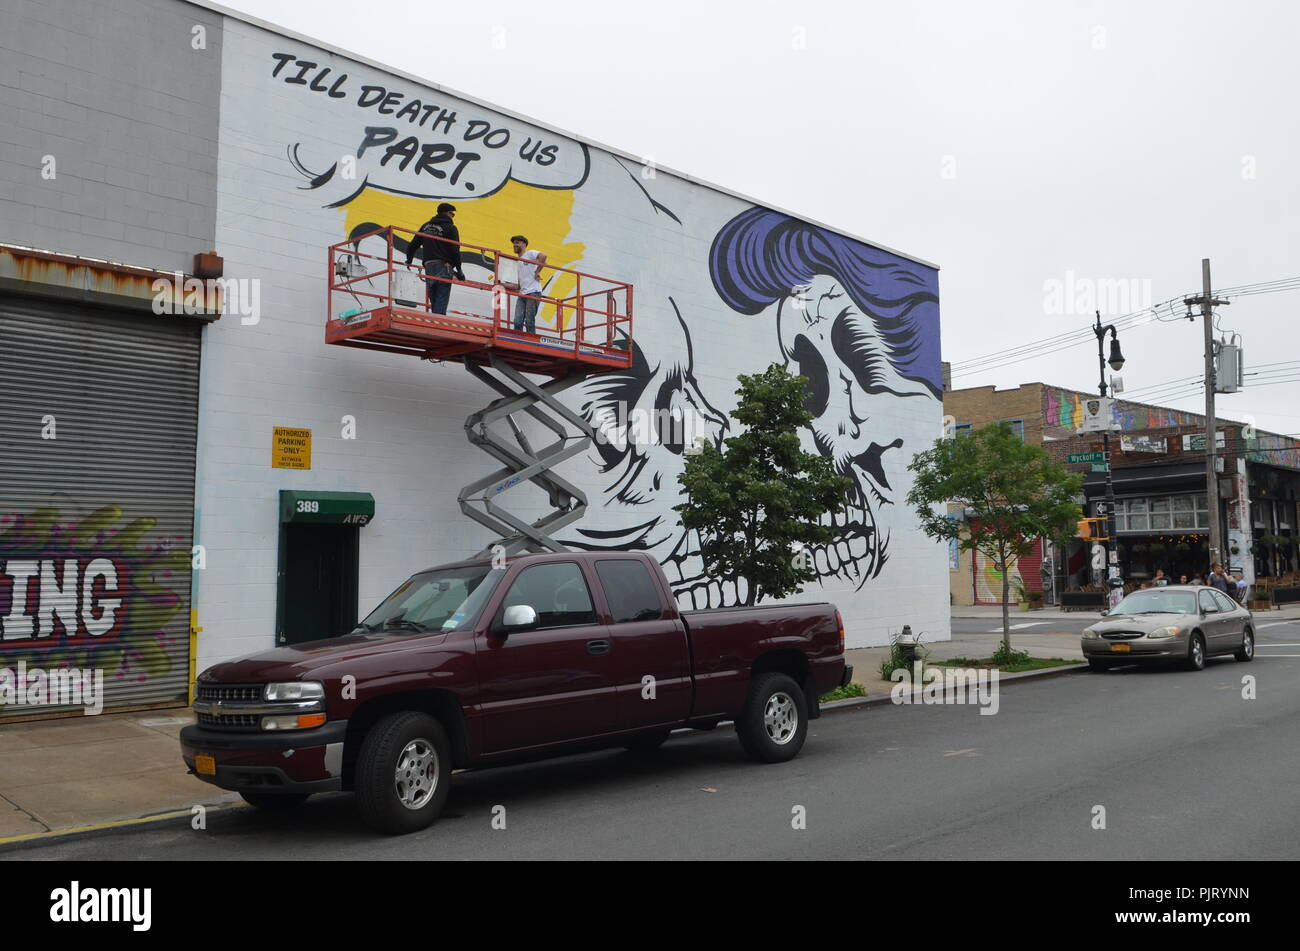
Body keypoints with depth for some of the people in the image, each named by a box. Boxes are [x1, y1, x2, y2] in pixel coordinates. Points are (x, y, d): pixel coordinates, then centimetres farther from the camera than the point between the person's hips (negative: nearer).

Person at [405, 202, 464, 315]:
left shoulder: (426, 226, 17)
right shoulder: (450, 228, 0)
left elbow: (413, 245, 19)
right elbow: (455, 250, -8)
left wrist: (409, 260, 33)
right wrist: (459, 270, -2)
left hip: (428, 266, 5)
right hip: (444, 267, -5)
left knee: (434, 300, 13)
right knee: (441, 300, -9)